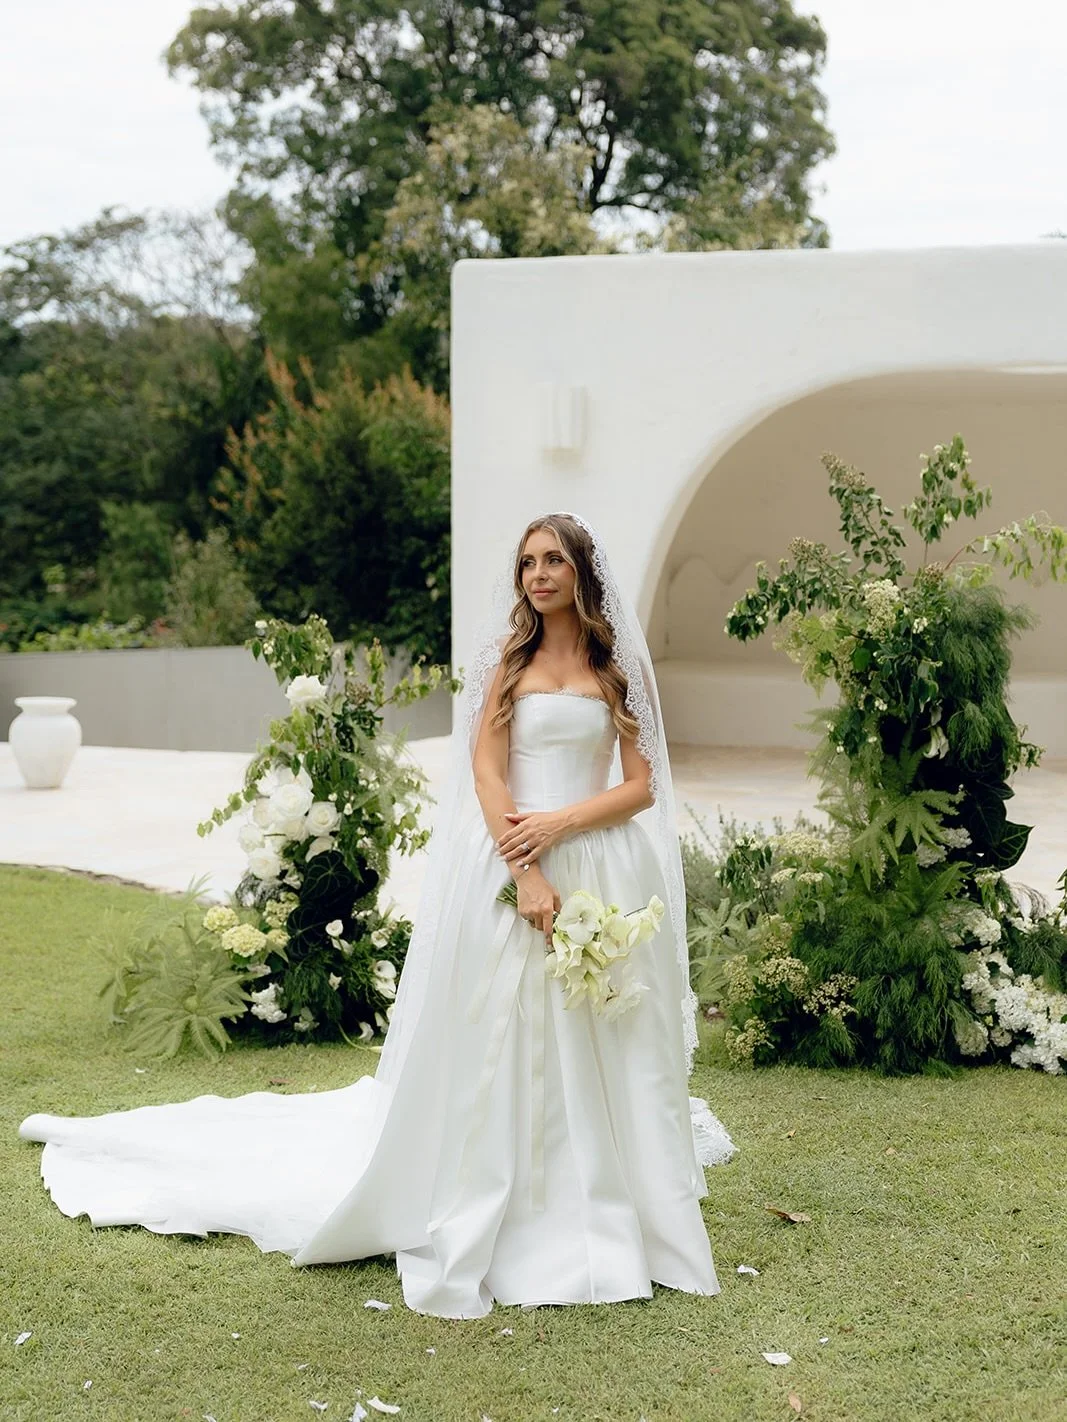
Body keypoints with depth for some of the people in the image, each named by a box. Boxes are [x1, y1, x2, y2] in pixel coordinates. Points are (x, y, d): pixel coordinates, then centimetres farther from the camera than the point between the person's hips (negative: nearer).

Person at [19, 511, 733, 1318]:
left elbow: (642, 785, 3)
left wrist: (560, 823, -13)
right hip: (511, 872, -1)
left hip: (603, 874, 1)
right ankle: (483, 1227, 10)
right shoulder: (509, 659, 6)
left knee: (598, 1053, 4)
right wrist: (527, 876, -15)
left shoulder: (618, 668, 8)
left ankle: (601, 1228, 14)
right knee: (500, 1045, 0)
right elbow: (486, 770, -4)